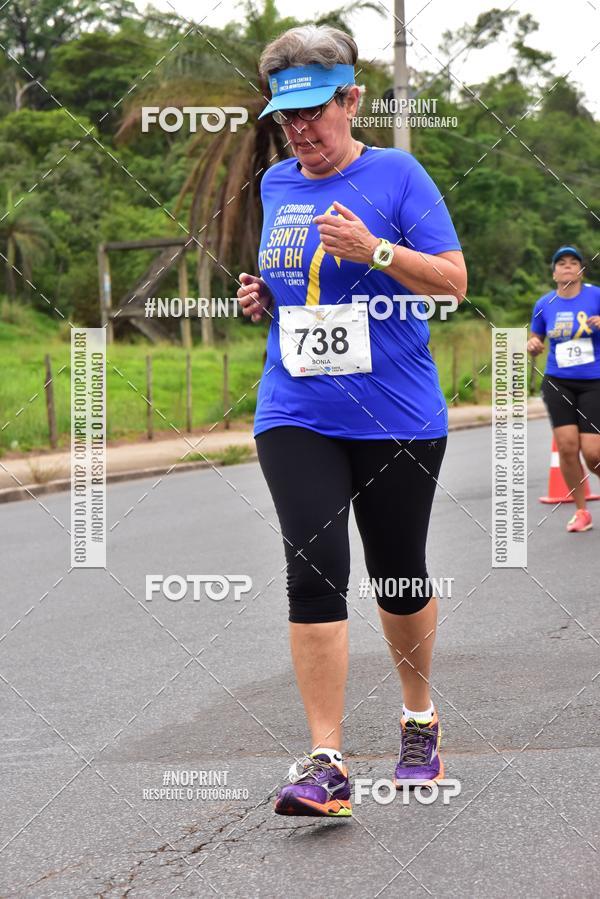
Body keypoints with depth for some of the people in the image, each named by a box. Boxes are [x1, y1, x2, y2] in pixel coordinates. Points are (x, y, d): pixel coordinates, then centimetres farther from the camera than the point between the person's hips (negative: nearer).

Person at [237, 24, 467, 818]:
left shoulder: (396, 175, -4)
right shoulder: (275, 185, 11)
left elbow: (454, 280, -7)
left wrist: (375, 250, -21)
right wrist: (262, 298, 4)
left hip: (395, 416, -2)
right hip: (296, 416, 3)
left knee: (399, 574, 10)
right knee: (314, 571, -12)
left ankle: (420, 720, 34)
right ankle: (326, 762, -12)